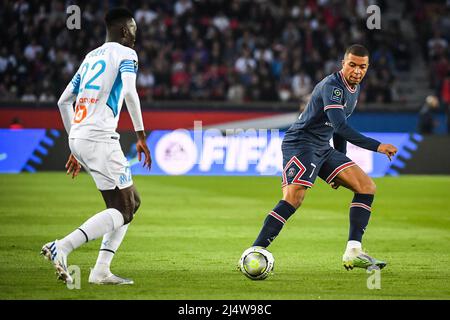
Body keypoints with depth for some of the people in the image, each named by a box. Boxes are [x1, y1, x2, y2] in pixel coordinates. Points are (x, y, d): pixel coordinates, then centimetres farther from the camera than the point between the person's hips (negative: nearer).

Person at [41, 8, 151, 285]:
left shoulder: (91, 57, 23)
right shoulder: (125, 54, 0)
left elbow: (63, 101, 24)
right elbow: (130, 92, -19)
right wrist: (141, 135, -15)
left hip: (78, 137, 8)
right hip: (100, 138, -8)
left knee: (133, 202, 15)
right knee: (123, 211, -7)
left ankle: (101, 271, 6)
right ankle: (62, 248, -22)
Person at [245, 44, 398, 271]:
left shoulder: (355, 88, 13)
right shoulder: (332, 86, -18)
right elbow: (340, 127, -30)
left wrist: (341, 165, 24)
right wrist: (376, 146, -30)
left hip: (322, 148, 9)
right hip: (301, 143, -9)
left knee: (367, 187, 1)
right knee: (293, 199, -27)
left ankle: (353, 252, -4)